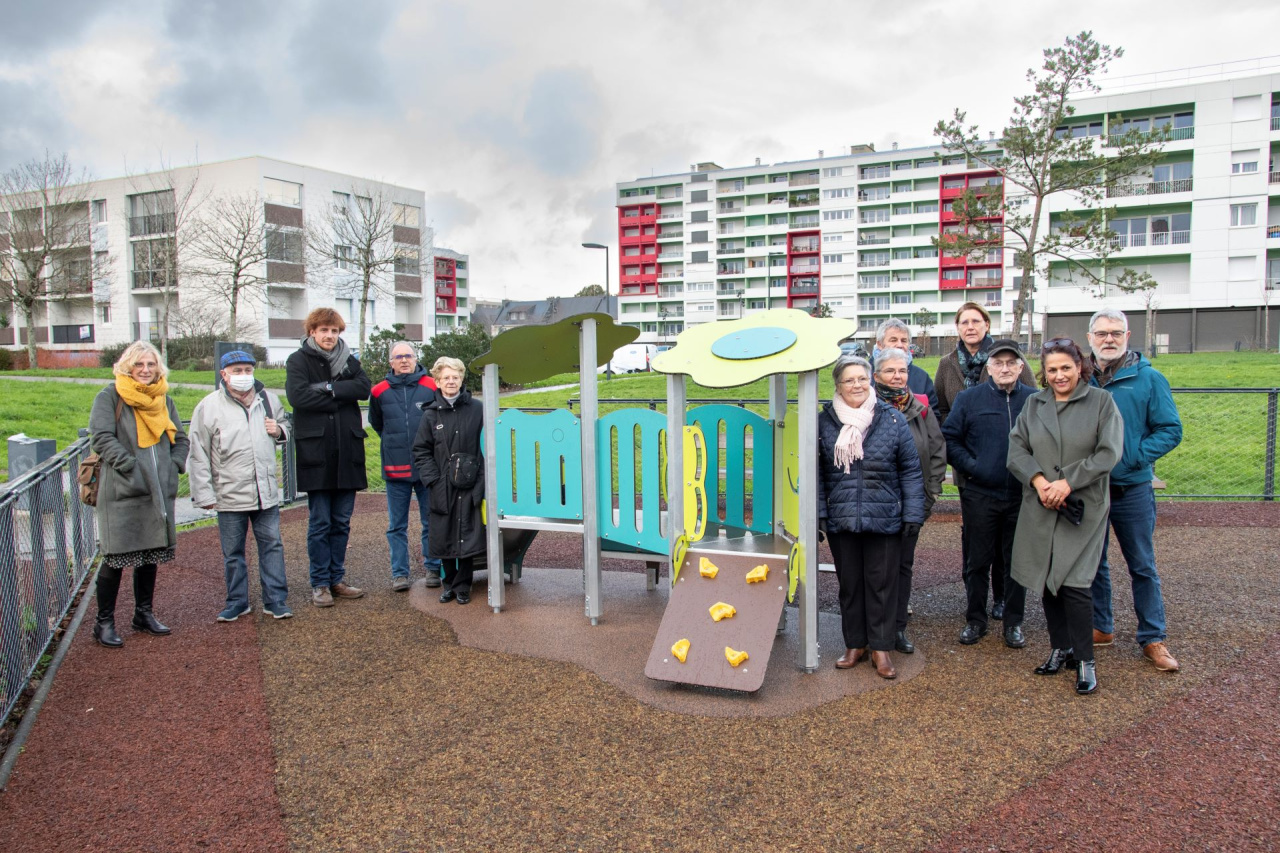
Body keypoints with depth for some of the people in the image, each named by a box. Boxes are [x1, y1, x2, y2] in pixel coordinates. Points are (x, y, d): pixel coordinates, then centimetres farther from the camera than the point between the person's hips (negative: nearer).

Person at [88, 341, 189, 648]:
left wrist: (174, 465, 1)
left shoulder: (163, 399, 14)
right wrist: (129, 465, -20)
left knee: (150, 555, 14)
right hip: (122, 492, -6)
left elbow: (179, 438, 17)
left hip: (158, 492, 6)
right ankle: (104, 623, 10)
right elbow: (102, 438, -12)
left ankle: (144, 614, 28)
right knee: (115, 558, -3)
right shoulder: (109, 397, -4)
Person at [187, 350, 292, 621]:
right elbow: (198, 455, -4)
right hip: (230, 495, -2)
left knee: (272, 545, 8)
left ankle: (276, 600, 17)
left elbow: (285, 425, 24)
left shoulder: (269, 400, 5)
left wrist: (279, 432, -1)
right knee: (233, 553, 9)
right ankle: (237, 602, 23)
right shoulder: (208, 407, -5)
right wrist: (204, 494, -6)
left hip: (267, 493, 3)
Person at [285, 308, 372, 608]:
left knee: (341, 522, 10)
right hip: (315, 451, -4)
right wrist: (341, 397, -10)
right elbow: (298, 396, -15)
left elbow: (364, 388, -5)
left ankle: (337, 579, 20)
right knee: (320, 522, 1)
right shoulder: (298, 361, 2)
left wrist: (329, 388, -14)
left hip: (347, 451, 4)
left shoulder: (349, 360, 13)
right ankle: (320, 583, 11)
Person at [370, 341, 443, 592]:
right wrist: (393, 442, 13)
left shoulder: (431, 387, -2)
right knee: (397, 525, 7)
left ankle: (433, 568, 19)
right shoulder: (380, 391, 4)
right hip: (395, 468, 1)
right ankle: (399, 573, 16)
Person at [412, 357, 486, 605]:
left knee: (468, 538, 2)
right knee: (443, 538, 7)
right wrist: (432, 480, -4)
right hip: (442, 488, 2)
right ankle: (449, 584, 26)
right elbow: (421, 451, 6)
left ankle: (462, 586, 18)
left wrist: (482, 478, -5)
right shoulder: (431, 414, 5)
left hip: (470, 486, -2)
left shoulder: (477, 409, 0)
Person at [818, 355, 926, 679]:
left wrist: (913, 514, -4)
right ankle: (855, 643, 27)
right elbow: (817, 473, 3)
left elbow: (911, 470, 1)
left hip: (885, 519, -1)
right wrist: (818, 513, -3)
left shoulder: (892, 419, -1)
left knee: (882, 583, 7)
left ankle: (881, 647, 20)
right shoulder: (825, 422, 0)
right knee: (849, 583, 12)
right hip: (841, 519, 1)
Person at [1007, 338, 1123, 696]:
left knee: (1074, 582, -10)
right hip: (1040, 507, 4)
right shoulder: (1033, 404, 11)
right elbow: (1016, 448, 4)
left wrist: (1067, 482, -15)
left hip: (1083, 508, -4)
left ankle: (1085, 659, 5)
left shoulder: (1101, 401, 0)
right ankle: (1061, 649, 24)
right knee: (1046, 581, 8)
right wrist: (1038, 480, -13)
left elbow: (1109, 453, -8)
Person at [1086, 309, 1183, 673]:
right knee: (1093, 562, 13)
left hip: (1132, 489, -2)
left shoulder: (1149, 379, -4)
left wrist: (1131, 458, -16)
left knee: (1143, 567, 6)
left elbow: (1170, 430, -5)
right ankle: (1100, 627, 28)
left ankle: (1152, 638, 17)